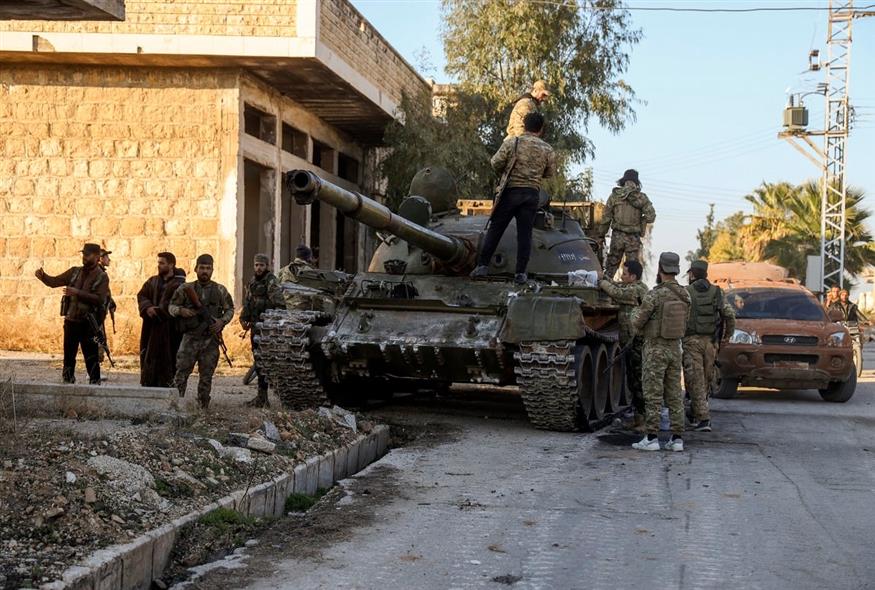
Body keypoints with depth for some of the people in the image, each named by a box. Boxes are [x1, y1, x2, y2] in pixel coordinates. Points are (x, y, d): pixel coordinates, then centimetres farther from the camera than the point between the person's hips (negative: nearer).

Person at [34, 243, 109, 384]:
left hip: (89, 324, -4)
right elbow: (54, 282, 7)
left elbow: (99, 299, -17)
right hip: (71, 321, 4)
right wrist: (42, 276, -13)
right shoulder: (74, 272, 9)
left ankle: (95, 384, 4)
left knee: (91, 358, -2)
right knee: (68, 356, 9)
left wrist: (78, 293, -23)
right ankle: (67, 383, 19)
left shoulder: (102, 277, -5)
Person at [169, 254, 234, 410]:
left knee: (206, 377, 6)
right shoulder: (186, 288, 2)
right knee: (181, 374, -5)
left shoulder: (220, 290, 5)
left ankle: (203, 407, 14)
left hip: (211, 340, 1)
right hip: (190, 338, -1)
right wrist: (181, 311, -15)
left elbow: (230, 309, 13)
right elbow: (171, 306, 6)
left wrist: (222, 321, -6)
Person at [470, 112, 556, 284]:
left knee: (495, 229, 6)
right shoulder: (547, 150, 3)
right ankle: (521, 273, 1)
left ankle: (482, 265, 3)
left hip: (510, 191, -1)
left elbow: (496, 163, -6)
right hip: (532, 194, 1)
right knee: (524, 234, 4)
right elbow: (549, 173, 11)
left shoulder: (512, 142, -4)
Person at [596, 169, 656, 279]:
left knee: (611, 266, 11)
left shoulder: (615, 195, -1)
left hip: (617, 236, 1)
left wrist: (601, 234, 9)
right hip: (634, 238, -1)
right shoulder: (642, 198, -3)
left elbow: (606, 217, 1)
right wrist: (641, 220, 12)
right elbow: (651, 217, -9)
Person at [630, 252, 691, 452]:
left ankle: (651, 438, -2)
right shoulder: (684, 295, 3)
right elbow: (683, 322, 12)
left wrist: (635, 315, 10)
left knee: (653, 395, -2)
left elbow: (637, 321, -14)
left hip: (655, 349, -6)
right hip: (675, 348, 6)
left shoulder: (654, 295, -17)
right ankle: (677, 438, 8)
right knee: (674, 394, 9)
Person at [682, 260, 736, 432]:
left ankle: (703, 418, -11)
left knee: (695, 381, -3)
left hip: (691, 341, -3)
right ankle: (697, 415, 23)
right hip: (710, 342, 4)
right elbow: (729, 314, -1)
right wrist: (728, 334, 12)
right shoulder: (717, 292, 6)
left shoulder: (685, 292, -2)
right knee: (705, 380, 15)